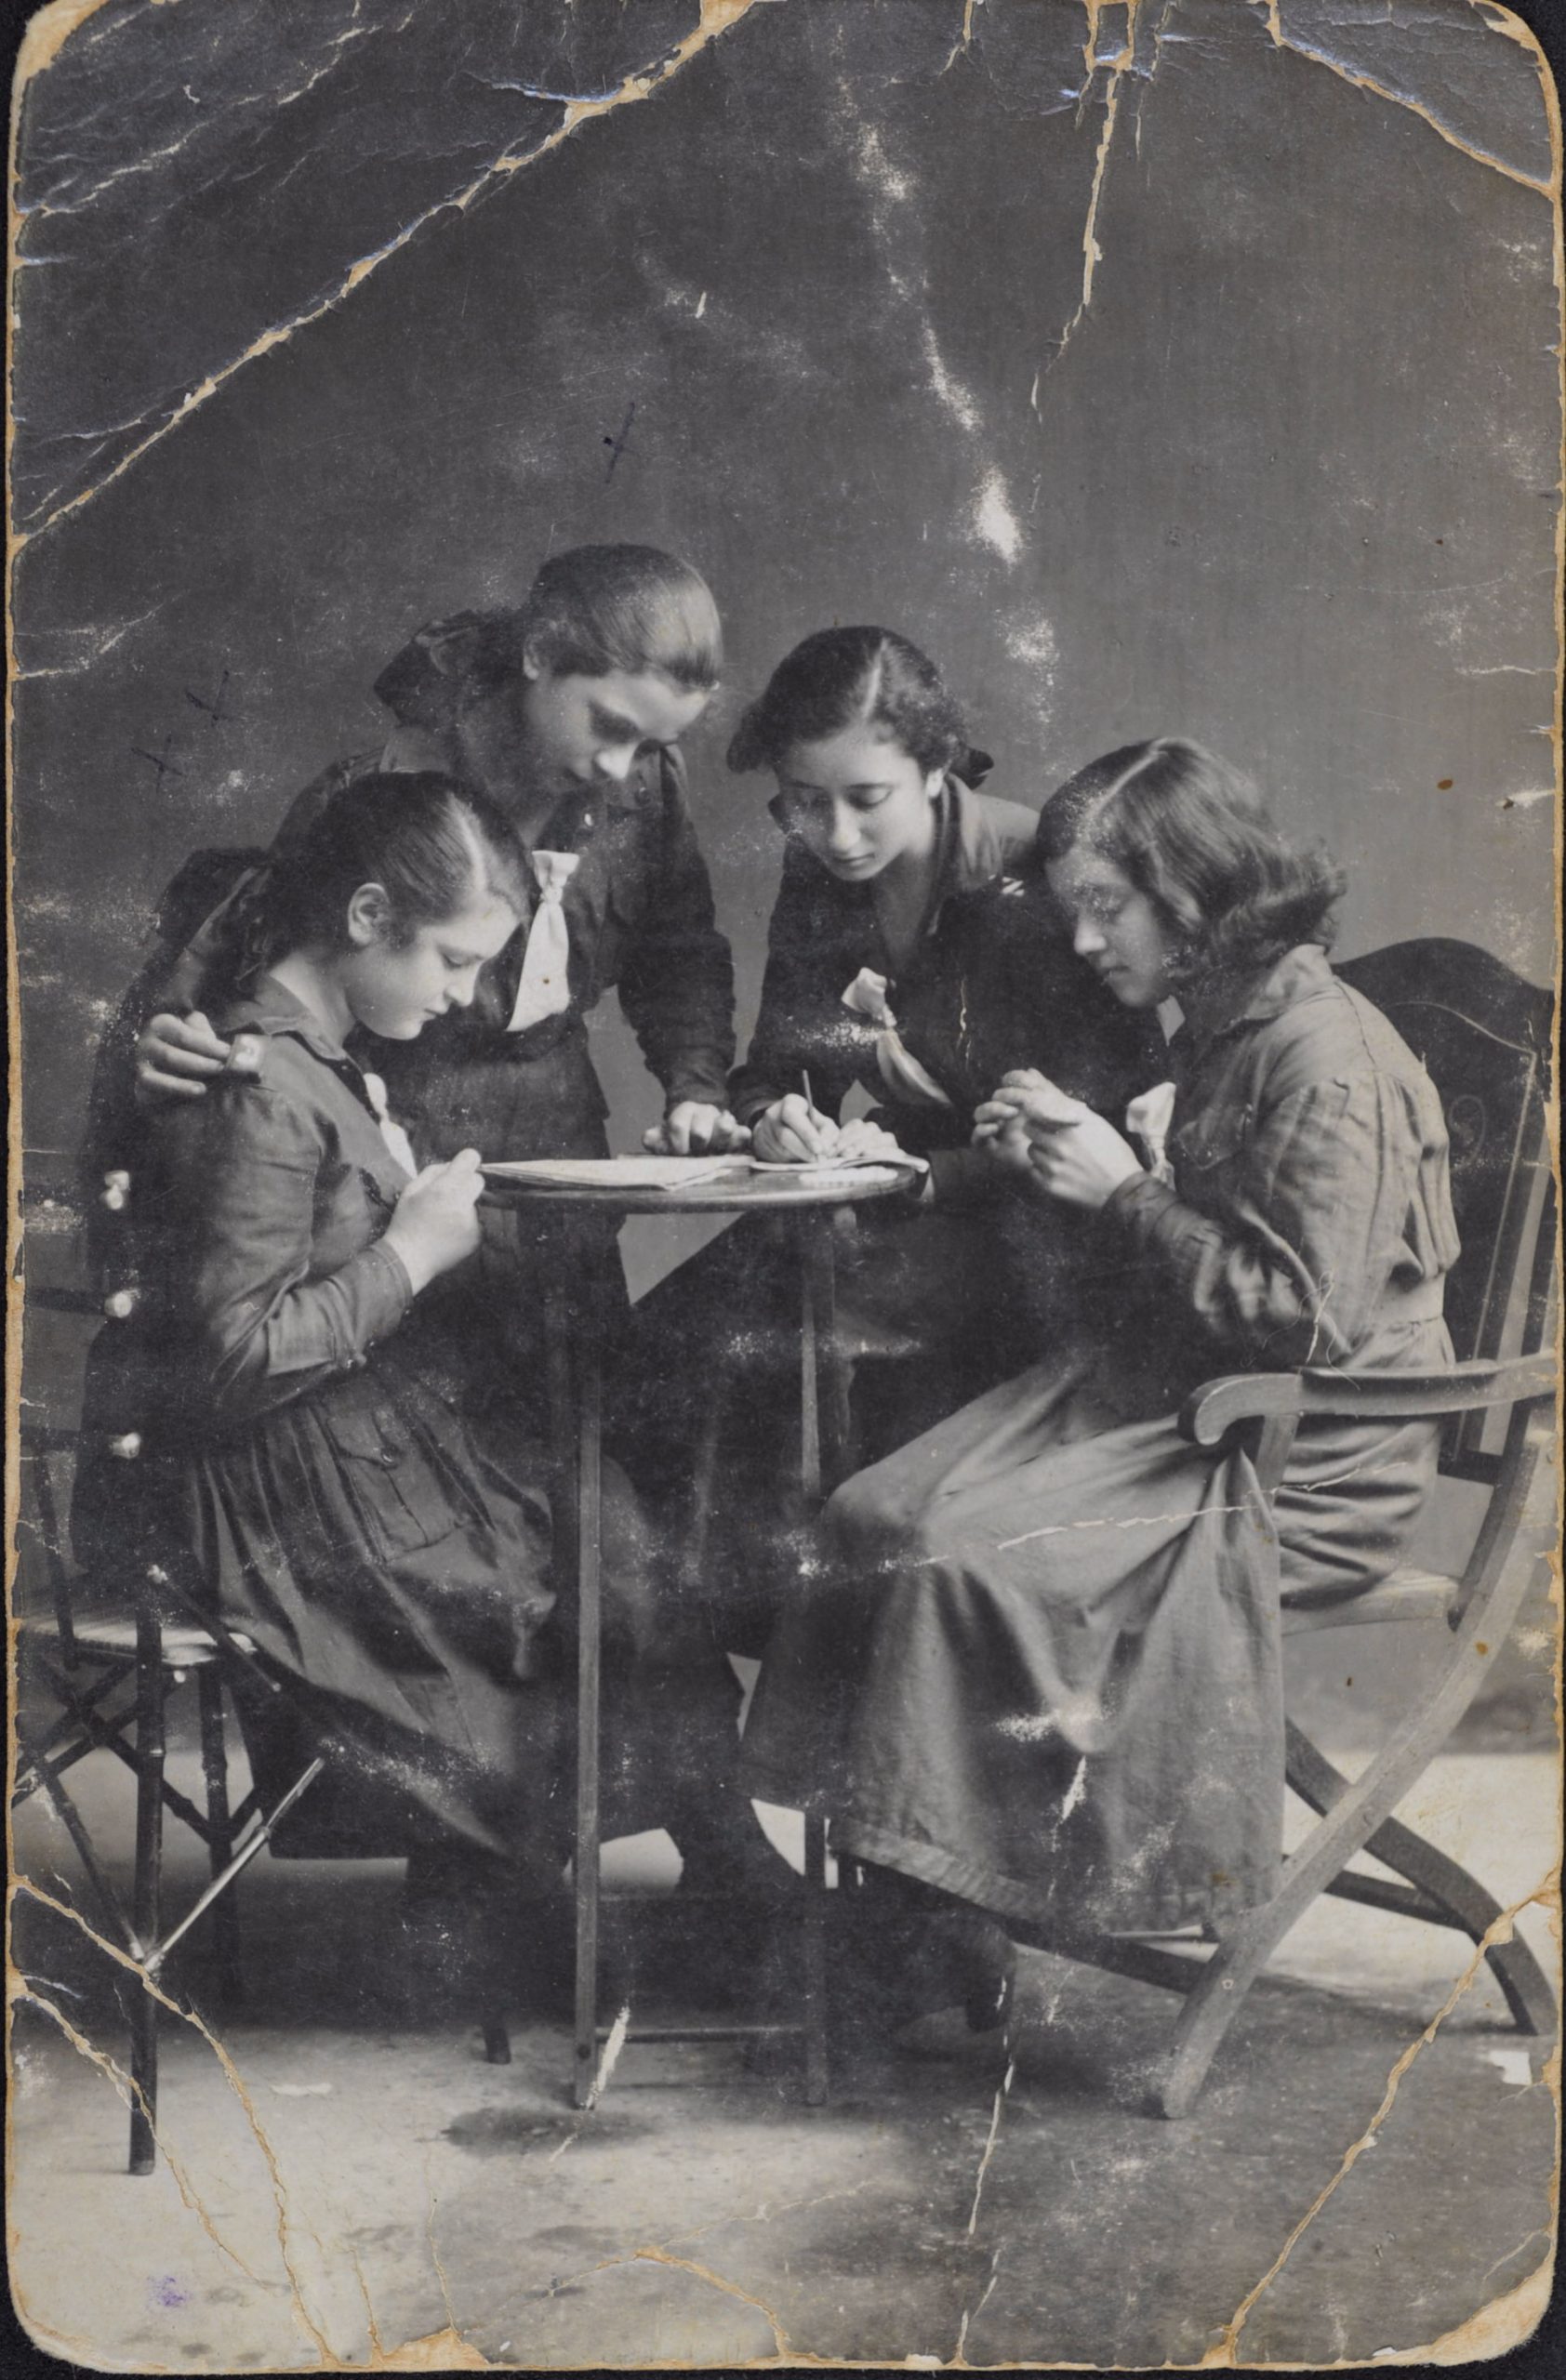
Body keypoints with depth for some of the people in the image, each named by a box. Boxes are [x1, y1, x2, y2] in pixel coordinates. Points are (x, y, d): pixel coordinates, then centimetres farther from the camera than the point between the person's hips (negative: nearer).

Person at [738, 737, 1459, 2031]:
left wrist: (1125, 1193, -17)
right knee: (878, 1512, -9)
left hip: (1303, 1464, -9)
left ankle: (951, 1913, -6)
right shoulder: (1224, 1028, 12)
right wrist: (1062, 1158, 5)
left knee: (971, 1557, -25)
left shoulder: (1325, 1056, -17)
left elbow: (1308, 1316, -22)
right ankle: (899, 1921, -7)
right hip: (1181, 1405, 9)